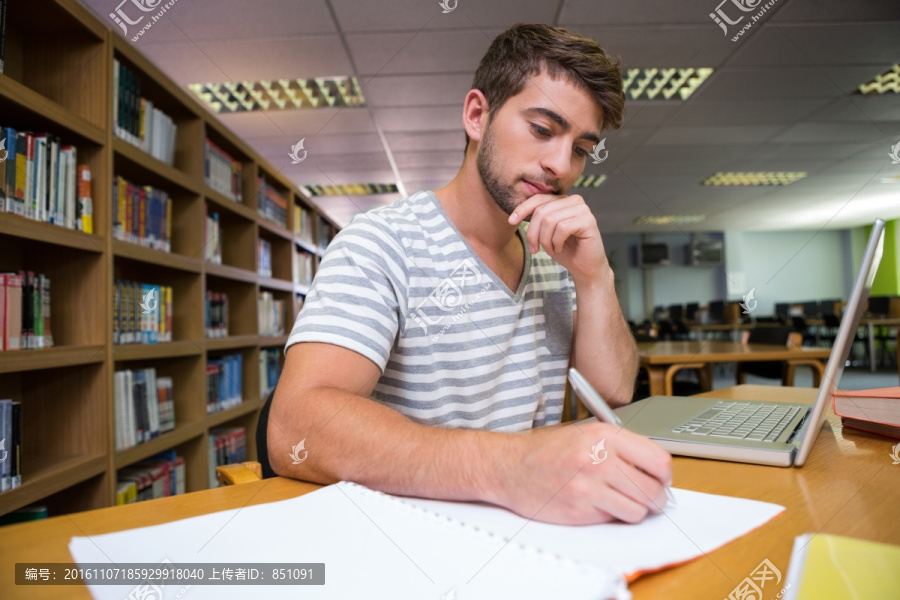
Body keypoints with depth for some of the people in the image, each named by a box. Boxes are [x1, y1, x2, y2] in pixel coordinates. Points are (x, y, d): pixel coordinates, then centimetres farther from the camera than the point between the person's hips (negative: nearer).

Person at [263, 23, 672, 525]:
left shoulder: (557, 256, 8)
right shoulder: (381, 243, -13)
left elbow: (614, 394, 4)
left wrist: (596, 277, -11)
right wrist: (509, 465, -38)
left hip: (534, 520, 5)